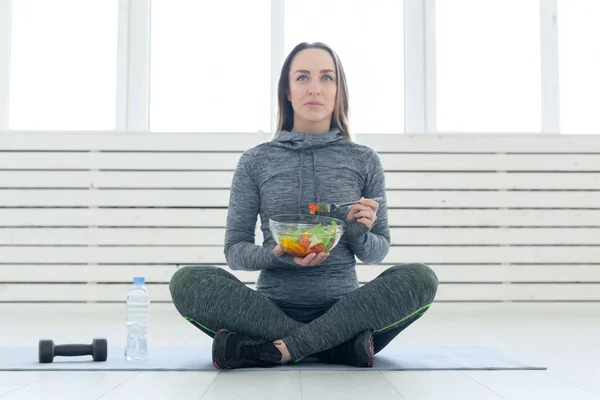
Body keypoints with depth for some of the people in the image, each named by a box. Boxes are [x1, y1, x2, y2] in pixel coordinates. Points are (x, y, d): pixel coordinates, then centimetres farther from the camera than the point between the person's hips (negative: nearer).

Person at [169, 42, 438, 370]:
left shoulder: (363, 160, 7)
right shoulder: (256, 161, 6)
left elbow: (377, 252, 11)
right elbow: (234, 250, 5)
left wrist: (360, 235, -13)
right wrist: (277, 255, -16)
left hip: (342, 310, 0)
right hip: (273, 309, 0)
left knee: (420, 278, -27)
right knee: (186, 281, -27)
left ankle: (276, 351, -28)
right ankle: (340, 346, -26)